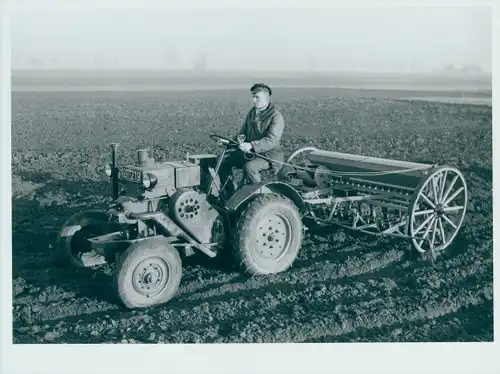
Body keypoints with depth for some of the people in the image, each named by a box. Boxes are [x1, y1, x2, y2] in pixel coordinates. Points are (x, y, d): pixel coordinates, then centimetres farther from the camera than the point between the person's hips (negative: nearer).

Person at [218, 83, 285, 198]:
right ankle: (229, 194, 9)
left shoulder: (276, 116, -14)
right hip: (249, 151, 8)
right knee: (224, 162, -3)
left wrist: (251, 145, -39)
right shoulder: (252, 113, 12)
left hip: (269, 154, -8)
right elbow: (243, 132, 22)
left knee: (249, 167, -36)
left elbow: (272, 140, -26)